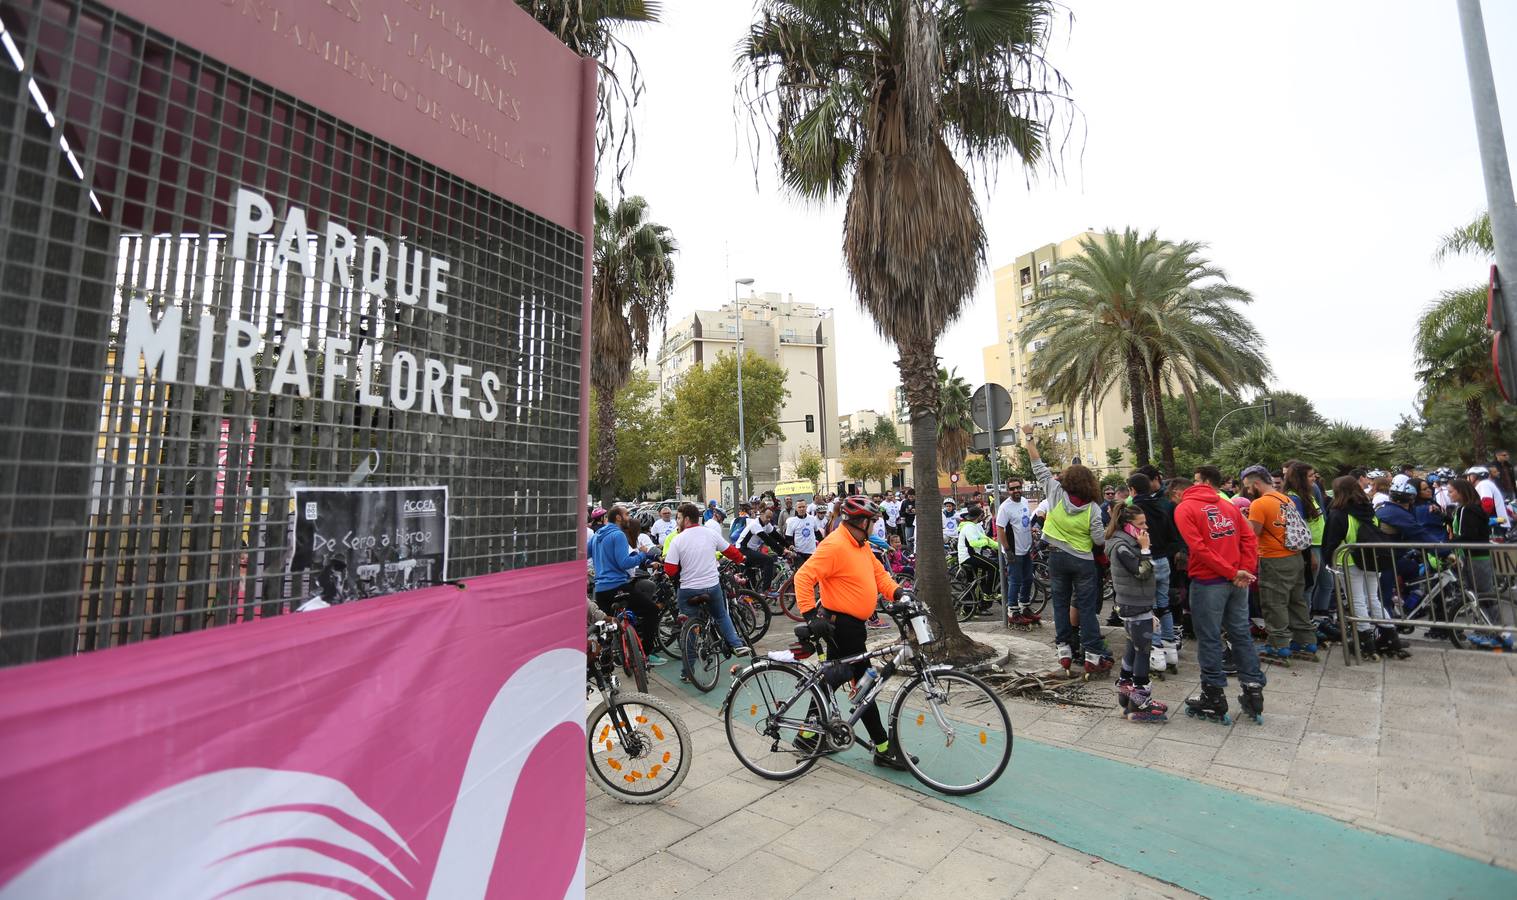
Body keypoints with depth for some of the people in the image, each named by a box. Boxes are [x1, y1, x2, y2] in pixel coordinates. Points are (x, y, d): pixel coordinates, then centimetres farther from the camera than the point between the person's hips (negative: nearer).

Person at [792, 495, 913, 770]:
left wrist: (897, 593, -3)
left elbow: (878, 572, 13)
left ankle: (809, 734, 32)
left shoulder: (861, 545, 9)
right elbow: (804, 577, -26)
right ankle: (883, 749, 15)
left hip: (851, 623, 10)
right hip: (841, 624, -10)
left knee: (833, 678, 18)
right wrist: (810, 614, -31)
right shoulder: (834, 545, -22)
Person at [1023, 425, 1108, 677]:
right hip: (1083, 561, -1)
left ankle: (1064, 651, 14)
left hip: (1057, 556, 1)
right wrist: (1107, 530, 14)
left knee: (1061, 604, 11)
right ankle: (1092, 656, 6)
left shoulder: (1056, 492, -10)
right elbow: (1099, 540, -9)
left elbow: (1039, 467, -4)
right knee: (1087, 607, 4)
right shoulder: (1092, 509, -11)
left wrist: (1029, 437, 2)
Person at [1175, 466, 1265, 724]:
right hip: (1236, 581, 6)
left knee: (1209, 639, 3)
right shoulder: (1229, 506, 13)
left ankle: (1214, 696, 12)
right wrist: (1245, 570, -2)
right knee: (1241, 634, 14)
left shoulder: (1184, 508, -7)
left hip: (1208, 582, -6)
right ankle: (1253, 691, 20)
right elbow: (1249, 538, 4)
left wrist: (1233, 573, -11)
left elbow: (1197, 547, -16)